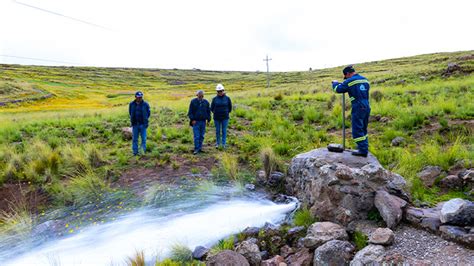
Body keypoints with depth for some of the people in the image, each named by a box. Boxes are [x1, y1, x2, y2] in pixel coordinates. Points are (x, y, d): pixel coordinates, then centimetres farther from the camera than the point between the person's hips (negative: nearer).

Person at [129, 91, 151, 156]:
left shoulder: (145, 104, -4)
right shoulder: (131, 104, 0)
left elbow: (148, 113, 5)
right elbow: (130, 113, 15)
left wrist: (144, 120, 3)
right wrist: (133, 119, 11)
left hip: (143, 124, -2)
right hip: (135, 124, 2)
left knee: (143, 138, 1)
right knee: (135, 139, 7)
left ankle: (143, 151, 11)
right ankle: (135, 152, 15)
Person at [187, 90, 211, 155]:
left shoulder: (206, 102, 6)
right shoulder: (193, 101, -2)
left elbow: (208, 111, 12)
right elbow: (190, 112, -2)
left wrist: (208, 120, 7)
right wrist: (192, 119, -10)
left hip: (203, 121, 3)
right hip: (196, 121, -3)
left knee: (201, 136, 8)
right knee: (196, 136, -6)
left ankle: (200, 147, 19)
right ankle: (196, 149, 0)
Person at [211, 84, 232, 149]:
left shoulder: (227, 98, -4)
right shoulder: (214, 99, -3)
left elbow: (230, 107, 7)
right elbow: (212, 108, 8)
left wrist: (226, 113, 9)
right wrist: (216, 113, 9)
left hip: (225, 118, -1)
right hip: (217, 118, 1)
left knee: (224, 131, 3)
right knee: (217, 131, 9)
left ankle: (223, 144, 12)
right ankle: (218, 143, 22)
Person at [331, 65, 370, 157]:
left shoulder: (350, 81, -10)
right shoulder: (365, 80, 12)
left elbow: (338, 89, -5)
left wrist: (335, 83, 17)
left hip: (358, 108, -8)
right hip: (367, 107, 8)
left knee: (357, 130, -2)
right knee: (363, 129, 19)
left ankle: (363, 150, -3)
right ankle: (364, 148, 26)